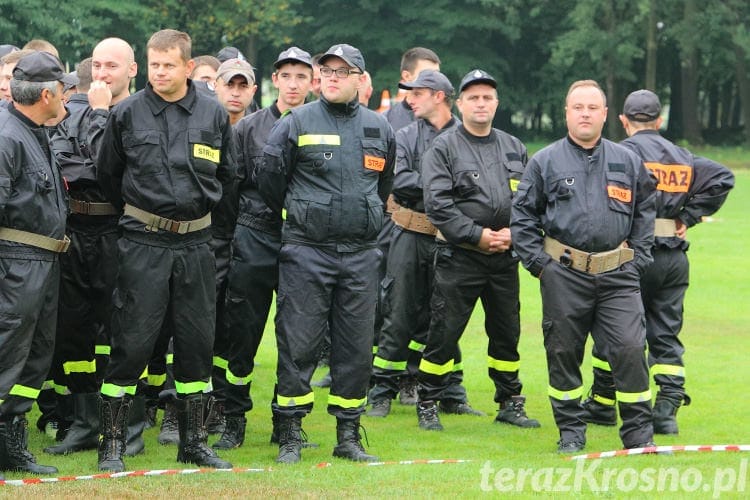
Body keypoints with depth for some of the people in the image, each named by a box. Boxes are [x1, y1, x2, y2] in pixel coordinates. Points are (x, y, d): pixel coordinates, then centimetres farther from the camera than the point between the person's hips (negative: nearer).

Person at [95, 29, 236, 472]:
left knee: (197, 342, 7)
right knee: (133, 341, -4)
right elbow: (108, 174, 10)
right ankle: (113, 443, 3)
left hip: (196, 243, 2)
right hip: (143, 243, -2)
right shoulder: (127, 114, -2)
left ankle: (195, 441, 17)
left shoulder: (214, 115, 3)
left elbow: (226, 177, 16)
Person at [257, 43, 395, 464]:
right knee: (298, 344, -4)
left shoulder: (379, 129, 10)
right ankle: (291, 436, 4)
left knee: (356, 346, 5)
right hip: (306, 252, -3)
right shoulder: (296, 124, -1)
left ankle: (349, 436, 13)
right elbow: (270, 180, 5)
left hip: (360, 255, 3)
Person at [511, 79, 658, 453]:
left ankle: (638, 432, 1)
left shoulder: (628, 162, 11)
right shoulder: (545, 163, 5)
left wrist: (638, 259, 8)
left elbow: (645, 213, 18)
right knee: (563, 352, 4)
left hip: (618, 275, 1)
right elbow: (522, 216, 6)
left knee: (630, 349, -9)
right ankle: (571, 431, 17)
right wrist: (538, 262, -2)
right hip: (564, 274, -1)